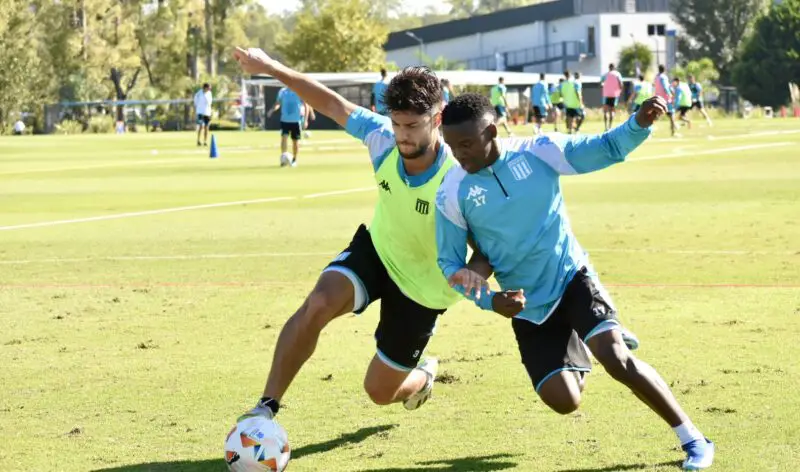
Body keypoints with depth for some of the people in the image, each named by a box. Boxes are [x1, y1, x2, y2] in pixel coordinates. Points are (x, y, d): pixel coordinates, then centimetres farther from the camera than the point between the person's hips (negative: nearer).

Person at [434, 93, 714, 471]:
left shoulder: (539, 152, -12)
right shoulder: (452, 194, -11)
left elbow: (606, 149, -7)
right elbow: (449, 262, -3)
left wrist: (640, 123, -28)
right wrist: (487, 298, -20)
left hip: (572, 277, -1)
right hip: (528, 306, 2)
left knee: (617, 359, -22)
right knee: (563, 401, -7)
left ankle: (693, 440, -10)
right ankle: (576, 352, 30)